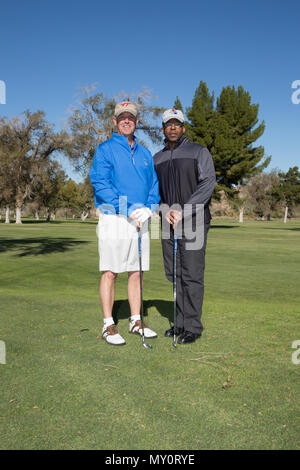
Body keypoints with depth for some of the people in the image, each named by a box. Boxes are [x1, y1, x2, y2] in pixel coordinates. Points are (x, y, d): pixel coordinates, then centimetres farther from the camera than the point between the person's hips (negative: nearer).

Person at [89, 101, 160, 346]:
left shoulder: (145, 153, 17)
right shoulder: (105, 149, 0)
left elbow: (154, 185, 14)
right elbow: (100, 184, -11)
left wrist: (148, 208, -6)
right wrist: (128, 211, -18)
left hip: (140, 220, 5)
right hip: (114, 218, -5)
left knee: (136, 272, 9)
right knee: (110, 272, -2)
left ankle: (136, 321, 20)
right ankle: (109, 325, 8)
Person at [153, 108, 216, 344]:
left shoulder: (199, 151, 1)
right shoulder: (157, 158, 15)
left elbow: (208, 183, -11)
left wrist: (183, 211, -19)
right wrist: (166, 211, -9)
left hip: (193, 222, -5)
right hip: (169, 224, 5)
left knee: (192, 275, -6)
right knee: (175, 274, 8)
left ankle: (193, 326, 4)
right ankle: (181, 322, 19)